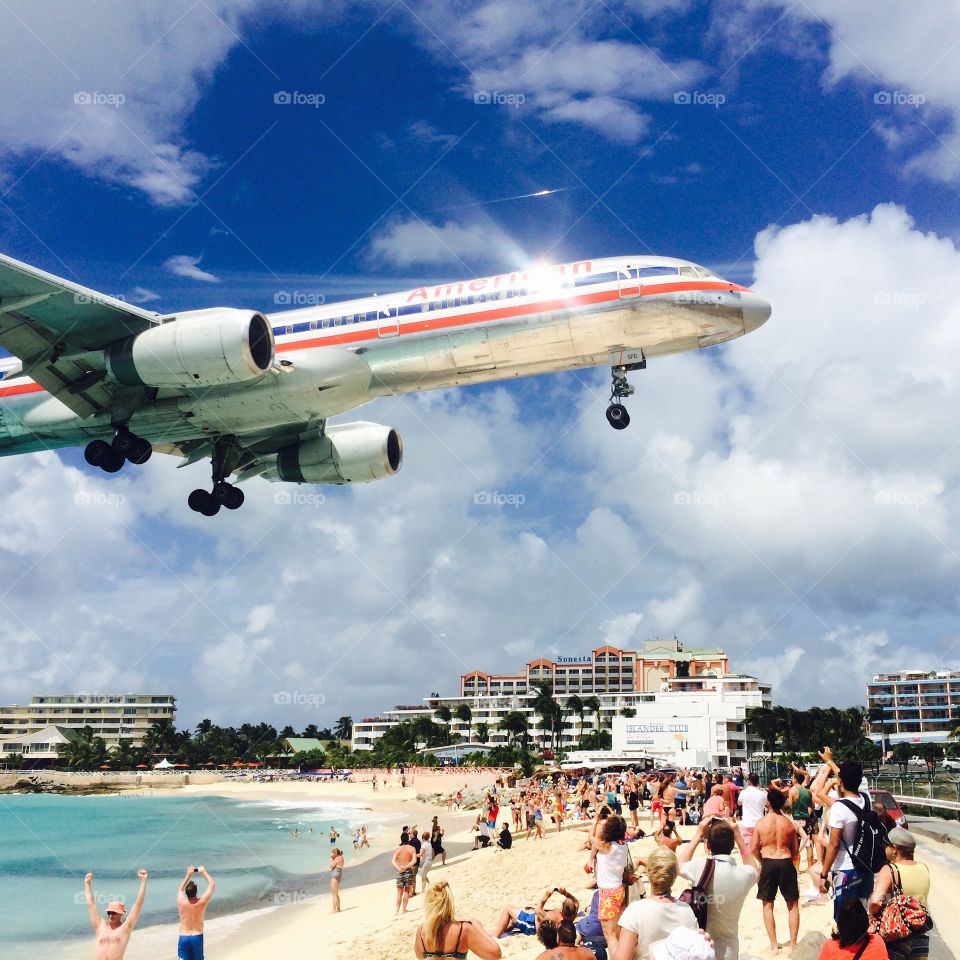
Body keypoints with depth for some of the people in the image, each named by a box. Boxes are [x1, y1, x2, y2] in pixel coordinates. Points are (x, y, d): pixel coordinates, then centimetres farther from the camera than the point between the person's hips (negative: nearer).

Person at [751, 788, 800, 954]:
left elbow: (754, 849, -2)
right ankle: (792, 944, 14)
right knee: (793, 904, 15)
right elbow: (796, 850, 5)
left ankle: (774, 945, 10)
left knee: (768, 905, 11)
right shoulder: (789, 823, -1)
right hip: (786, 863, 1)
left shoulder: (761, 823, -6)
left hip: (768, 864, -1)